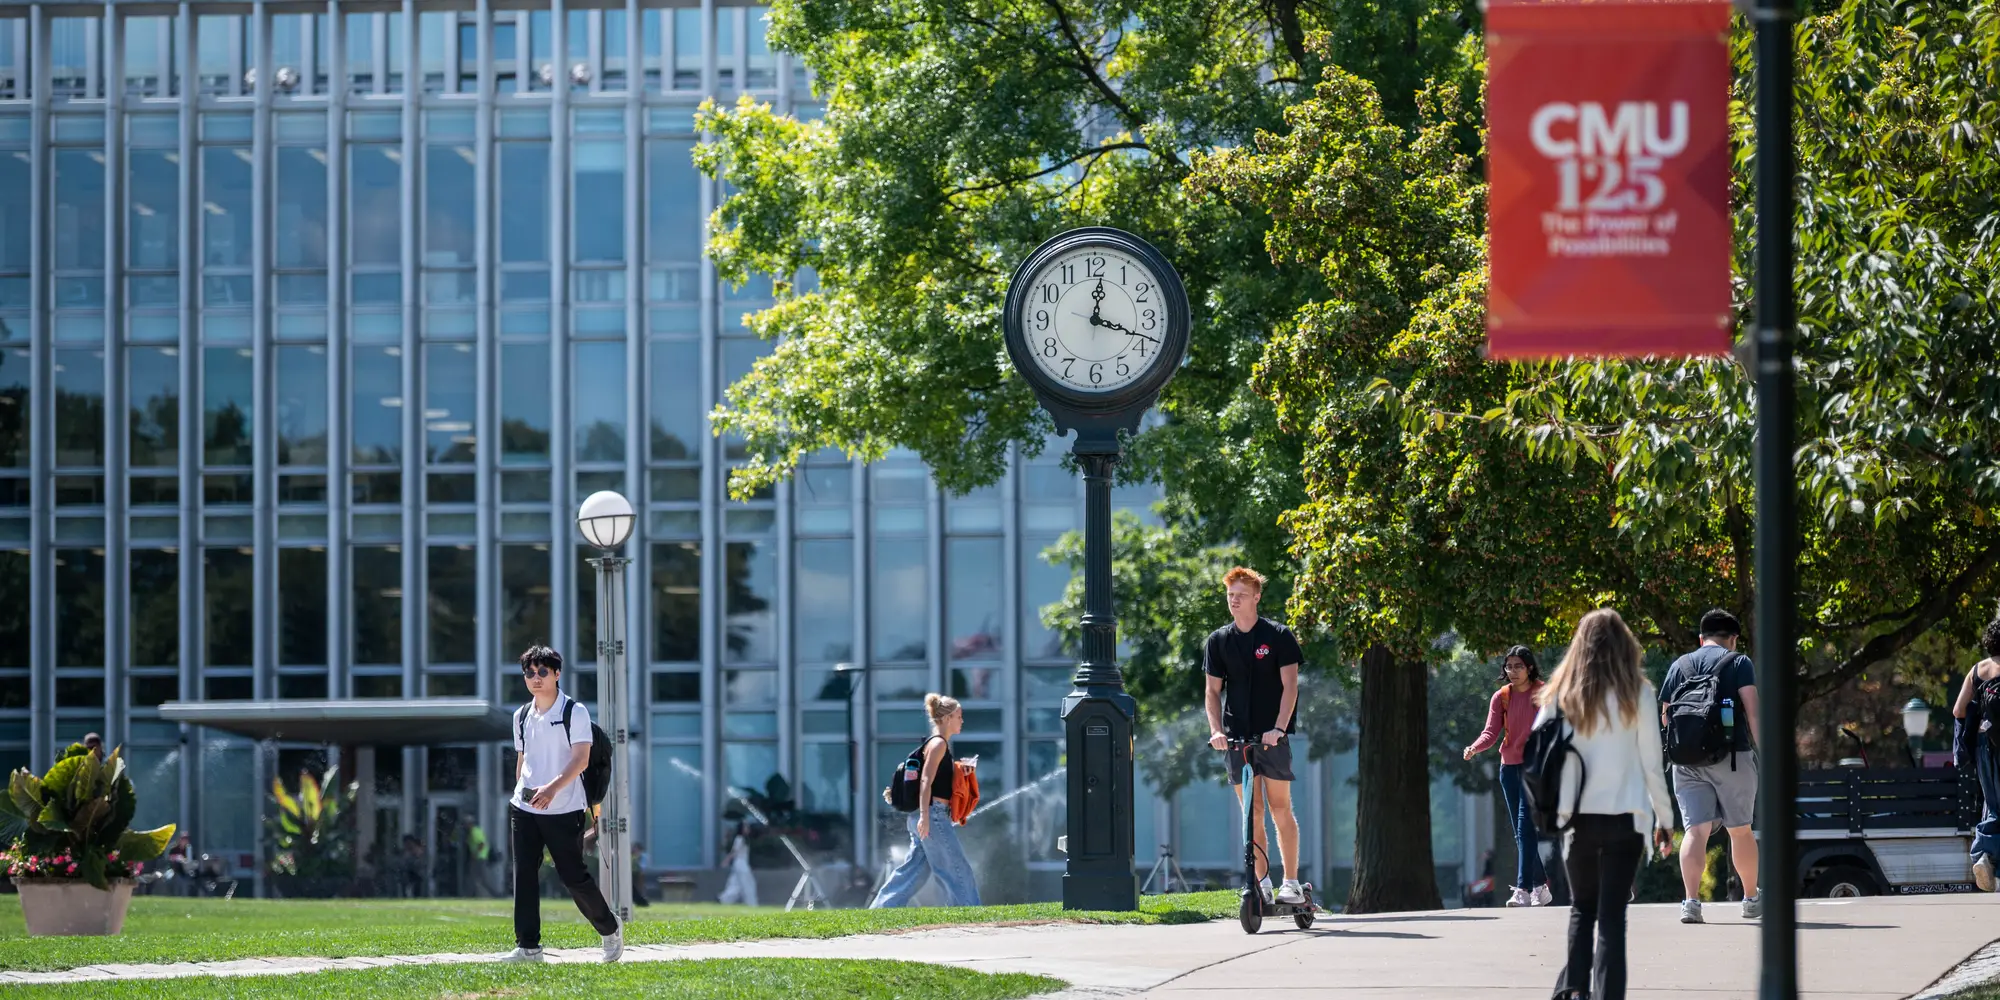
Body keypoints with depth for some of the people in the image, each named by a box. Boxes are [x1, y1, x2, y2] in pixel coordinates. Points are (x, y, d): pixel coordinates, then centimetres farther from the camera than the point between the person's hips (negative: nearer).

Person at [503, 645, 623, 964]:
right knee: (524, 876, -3)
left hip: (564, 810, -5)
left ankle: (610, 931, 20)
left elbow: (581, 758, -15)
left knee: (574, 876, -1)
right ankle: (528, 946, 0)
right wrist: (520, 794, 16)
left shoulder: (574, 711, -6)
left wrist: (553, 788, -28)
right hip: (525, 809, 5)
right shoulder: (522, 716, 11)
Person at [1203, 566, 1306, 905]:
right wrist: (1216, 730, -9)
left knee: (1279, 810, -3)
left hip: (1272, 737, -3)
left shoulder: (1278, 636, -1)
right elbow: (1213, 690, 7)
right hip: (1236, 737, 3)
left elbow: (1289, 685, -5)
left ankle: (1291, 883, 1)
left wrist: (1279, 727, -18)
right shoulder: (1218, 641, 8)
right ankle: (1263, 884, 6)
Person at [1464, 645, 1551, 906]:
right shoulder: (1501, 697, 7)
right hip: (1509, 767, 5)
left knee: (1526, 827, -16)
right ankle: (1540, 886, 19)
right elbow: (1491, 732, -1)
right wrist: (1474, 748, -21)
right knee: (1522, 832, 8)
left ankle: (1523, 889, -21)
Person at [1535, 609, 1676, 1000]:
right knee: (1612, 914, 1)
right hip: (1624, 818, -2)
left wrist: (1548, 807, 12)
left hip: (1578, 819, 2)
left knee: (1582, 909, 16)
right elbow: (1651, 764, -1)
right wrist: (1664, 818, 8)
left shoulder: (1561, 695, 2)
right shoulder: (1637, 695, -3)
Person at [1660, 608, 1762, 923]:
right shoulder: (1738, 663, 4)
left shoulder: (1679, 666, 14)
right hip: (1732, 755, -2)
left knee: (1696, 829, -3)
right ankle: (1751, 899, 22)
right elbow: (1752, 709, -7)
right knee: (1740, 829, 11)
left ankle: (1691, 901, -17)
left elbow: (1665, 716, 16)